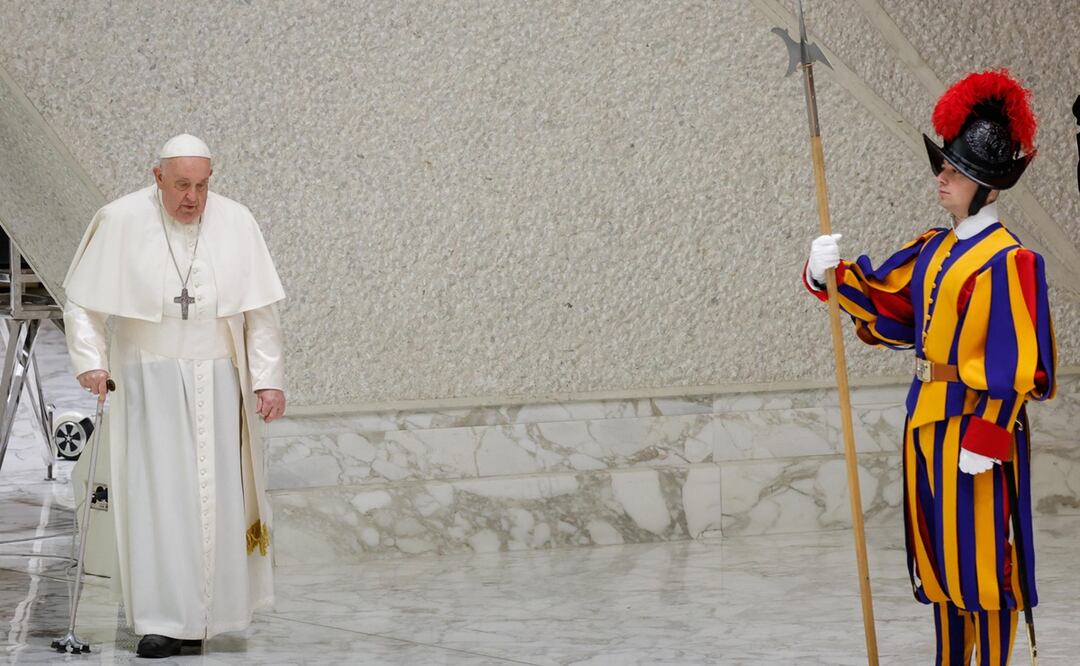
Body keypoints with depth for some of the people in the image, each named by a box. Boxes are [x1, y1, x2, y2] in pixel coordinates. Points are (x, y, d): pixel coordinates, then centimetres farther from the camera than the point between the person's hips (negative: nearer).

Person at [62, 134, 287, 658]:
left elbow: (260, 311, -1)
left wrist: (269, 379, -6)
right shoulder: (119, 222, -9)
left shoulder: (235, 223, -4)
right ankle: (163, 620, -6)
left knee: (214, 494, 2)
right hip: (148, 380, -2)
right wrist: (91, 361, -15)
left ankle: (203, 612, 15)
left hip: (216, 384, 2)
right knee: (157, 493, -8)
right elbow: (83, 301, -2)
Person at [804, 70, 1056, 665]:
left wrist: (985, 439, -21)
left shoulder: (1007, 261, -14)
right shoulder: (933, 250, 11)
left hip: (976, 424, -8)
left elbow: (1012, 364, -18)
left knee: (982, 561, -3)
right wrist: (833, 274, -5)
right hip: (928, 421, 8)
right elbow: (881, 301, 14)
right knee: (940, 557, 14)